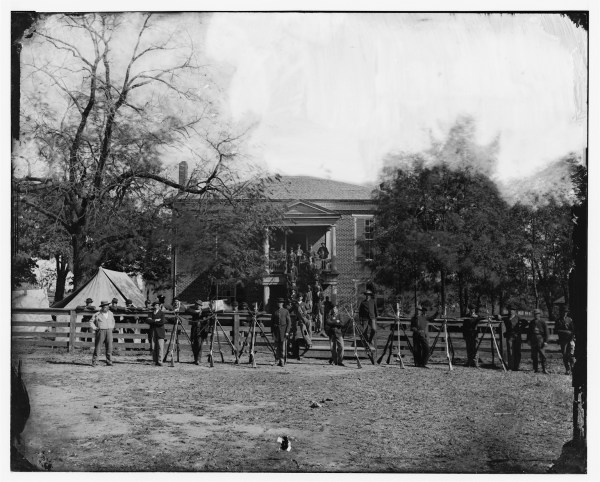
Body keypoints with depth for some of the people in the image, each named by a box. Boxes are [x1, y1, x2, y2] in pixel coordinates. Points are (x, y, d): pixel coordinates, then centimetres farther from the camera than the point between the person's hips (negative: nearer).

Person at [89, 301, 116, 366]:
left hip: (109, 332, 3)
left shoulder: (110, 314, 13)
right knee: (97, 346, -3)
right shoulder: (97, 315, -1)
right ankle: (94, 362, 4)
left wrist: (112, 327, 19)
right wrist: (94, 328, -4)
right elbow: (91, 322, 6)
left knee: (109, 347, -2)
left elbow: (113, 321, 31)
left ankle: (109, 362, 3)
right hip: (100, 332, -3)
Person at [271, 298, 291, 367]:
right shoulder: (274, 312, 10)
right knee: (277, 346, 3)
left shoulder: (286, 311, 4)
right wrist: (272, 331, 4)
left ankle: (282, 360, -6)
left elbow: (289, 322, 1)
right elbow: (272, 322, 12)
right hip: (276, 330, 2)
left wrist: (287, 331, -7)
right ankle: (278, 360, 10)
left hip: (283, 330, -2)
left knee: (283, 347, -7)